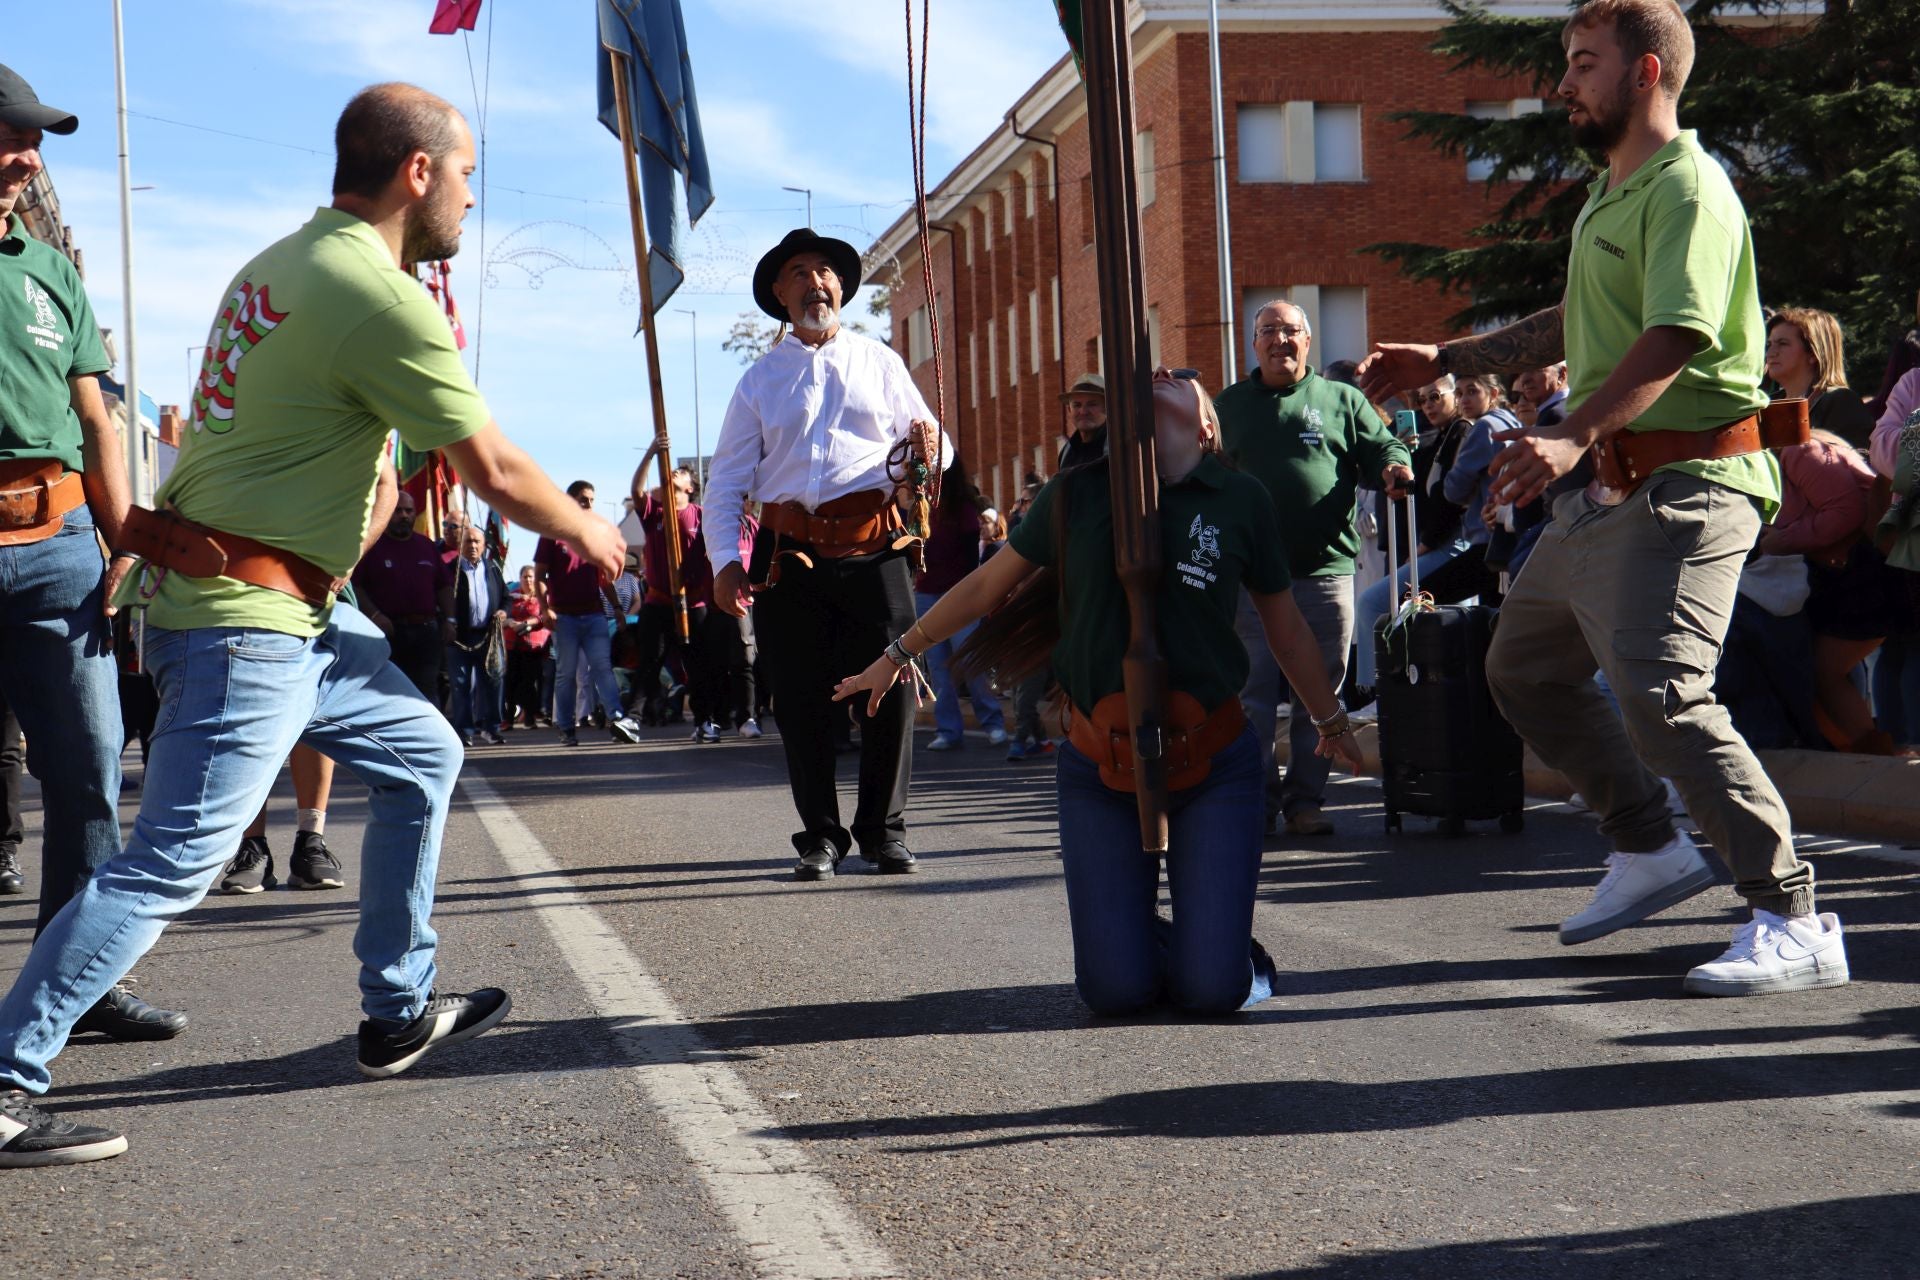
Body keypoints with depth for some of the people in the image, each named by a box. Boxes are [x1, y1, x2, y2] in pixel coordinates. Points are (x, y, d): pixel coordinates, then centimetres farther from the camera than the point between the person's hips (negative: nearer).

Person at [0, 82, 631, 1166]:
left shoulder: (284, 263, 13)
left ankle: (401, 1012, 25)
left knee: (424, 754, 17)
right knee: (175, 863, -10)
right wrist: (586, 531, 7)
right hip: (247, 623, -11)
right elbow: (495, 474, -10)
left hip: (298, 607, 11)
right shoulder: (387, 301, -17)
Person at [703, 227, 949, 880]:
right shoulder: (760, 379, 16)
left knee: (889, 689, -5)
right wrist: (724, 559, -3)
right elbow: (725, 480, 12)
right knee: (801, 700, 2)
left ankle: (884, 831, 7)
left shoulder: (879, 362, 16)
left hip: (872, 547, -1)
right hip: (790, 551, 1)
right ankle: (821, 835, 12)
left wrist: (927, 447, -12)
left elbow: (932, 449, 14)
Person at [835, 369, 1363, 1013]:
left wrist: (1332, 722, 25)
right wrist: (898, 655, 22)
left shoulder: (1242, 500, -1)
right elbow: (988, 583, 14)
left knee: (1215, 990, -8)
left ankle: (1232, 945, 27)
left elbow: (1284, 624, 13)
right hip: (1100, 766, 1)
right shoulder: (1078, 494, 0)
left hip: (1215, 764, -1)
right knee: (1116, 991, -4)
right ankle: (1147, 934, 30)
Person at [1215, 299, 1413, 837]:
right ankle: (1258, 799, 7)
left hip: (1326, 571, 0)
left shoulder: (1341, 400, 11)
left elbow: (1381, 446, 8)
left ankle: (1306, 798, 13)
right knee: (1254, 693, -1)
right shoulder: (1229, 405, 13)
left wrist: (1395, 465, -14)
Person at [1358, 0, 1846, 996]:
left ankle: (1793, 922, -16)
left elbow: (1673, 338, -27)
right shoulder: (1609, 196, 20)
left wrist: (1572, 437, -40)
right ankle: (1650, 850, 27)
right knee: (1523, 665, 17)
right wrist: (1443, 362, 29)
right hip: (1608, 486, 11)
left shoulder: (1686, 188, -12)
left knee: (1660, 694, -22)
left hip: (1683, 483, -11)